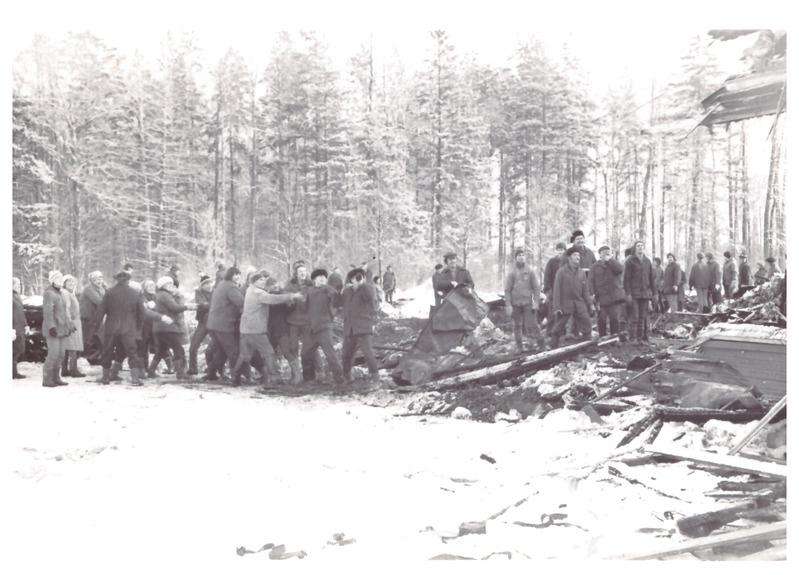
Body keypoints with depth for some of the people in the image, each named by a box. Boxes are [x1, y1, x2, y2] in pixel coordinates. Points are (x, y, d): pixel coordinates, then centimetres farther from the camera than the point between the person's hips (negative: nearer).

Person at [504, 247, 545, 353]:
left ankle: (542, 344, 5)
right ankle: (519, 347, 15)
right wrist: (508, 305, -5)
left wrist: (536, 302, -5)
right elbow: (507, 290, 2)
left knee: (532, 325, -6)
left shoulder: (530, 271, 3)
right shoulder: (511, 273, 2)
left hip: (528, 303, -1)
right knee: (517, 326, 6)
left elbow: (535, 288, 4)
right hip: (515, 304, 1)